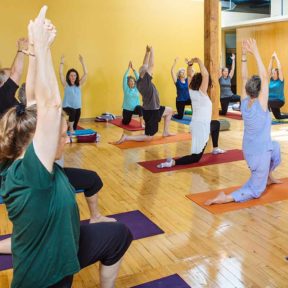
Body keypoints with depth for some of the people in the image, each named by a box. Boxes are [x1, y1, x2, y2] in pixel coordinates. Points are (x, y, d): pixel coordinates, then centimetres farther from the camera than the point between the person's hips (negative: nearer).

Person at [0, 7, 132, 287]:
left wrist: (40, 48, -12)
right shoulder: (27, 172, -32)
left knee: (119, 234, 14)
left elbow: (37, 104, -9)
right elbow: (50, 104, -40)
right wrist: (41, 47, -35)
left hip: (61, 248, 9)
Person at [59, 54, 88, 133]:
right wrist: (62, 62, -11)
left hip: (77, 107, 4)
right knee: (72, 112, -35)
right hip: (67, 106, -3)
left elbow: (86, 73, 1)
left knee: (75, 126, 3)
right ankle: (70, 129, -17)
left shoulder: (79, 84, 6)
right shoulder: (66, 84, 0)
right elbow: (61, 73, -10)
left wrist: (82, 62, -3)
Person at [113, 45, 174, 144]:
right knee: (148, 137, -2)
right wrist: (151, 51, -10)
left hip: (152, 109, 9)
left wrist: (147, 52, 7)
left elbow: (145, 66, 8)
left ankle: (165, 132, 29)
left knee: (169, 110, 27)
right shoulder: (146, 80, -22)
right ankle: (127, 137, -12)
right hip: (151, 111, -9)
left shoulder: (139, 81, 0)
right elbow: (151, 65, -21)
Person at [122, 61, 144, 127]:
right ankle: (124, 116, 46)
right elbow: (125, 78, -14)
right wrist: (129, 68, -16)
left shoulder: (136, 88, 1)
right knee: (126, 123, 10)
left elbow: (138, 78, -6)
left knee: (140, 108, -34)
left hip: (135, 108, 1)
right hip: (127, 109, -1)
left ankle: (142, 124, -26)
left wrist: (133, 68, -10)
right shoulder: (126, 89, -4)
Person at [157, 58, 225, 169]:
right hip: (201, 127, -8)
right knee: (196, 157, -1)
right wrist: (198, 61, -21)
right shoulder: (202, 93, -17)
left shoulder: (192, 91, 1)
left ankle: (215, 149, 45)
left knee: (216, 124, 37)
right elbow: (205, 74, -27)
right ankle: (173, 162, -21)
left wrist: (190, 64, 10)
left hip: (196, 124, 9)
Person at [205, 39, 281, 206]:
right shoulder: (260, 105, -23)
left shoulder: (244, 103, -7)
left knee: (275, 147, 36)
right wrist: (256, 53, -27)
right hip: (260, 152, -7)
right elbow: (265, 77, -27)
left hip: (249, 149, 7)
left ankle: (268, 176, 42)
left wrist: (244, 56, -8)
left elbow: (244, 78, -2)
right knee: (256, 190, 4)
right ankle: (226, 198, -17)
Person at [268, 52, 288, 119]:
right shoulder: (271, 79, 6)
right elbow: (269, 69, 4)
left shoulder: (280, 80, -9)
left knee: (267, 102, -35)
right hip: (272, 101, 8)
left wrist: (276, 58, -11)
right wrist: (272, 59, -1)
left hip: (279, 101, -8)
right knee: (278, 117, 19)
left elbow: (280, 68, -17)